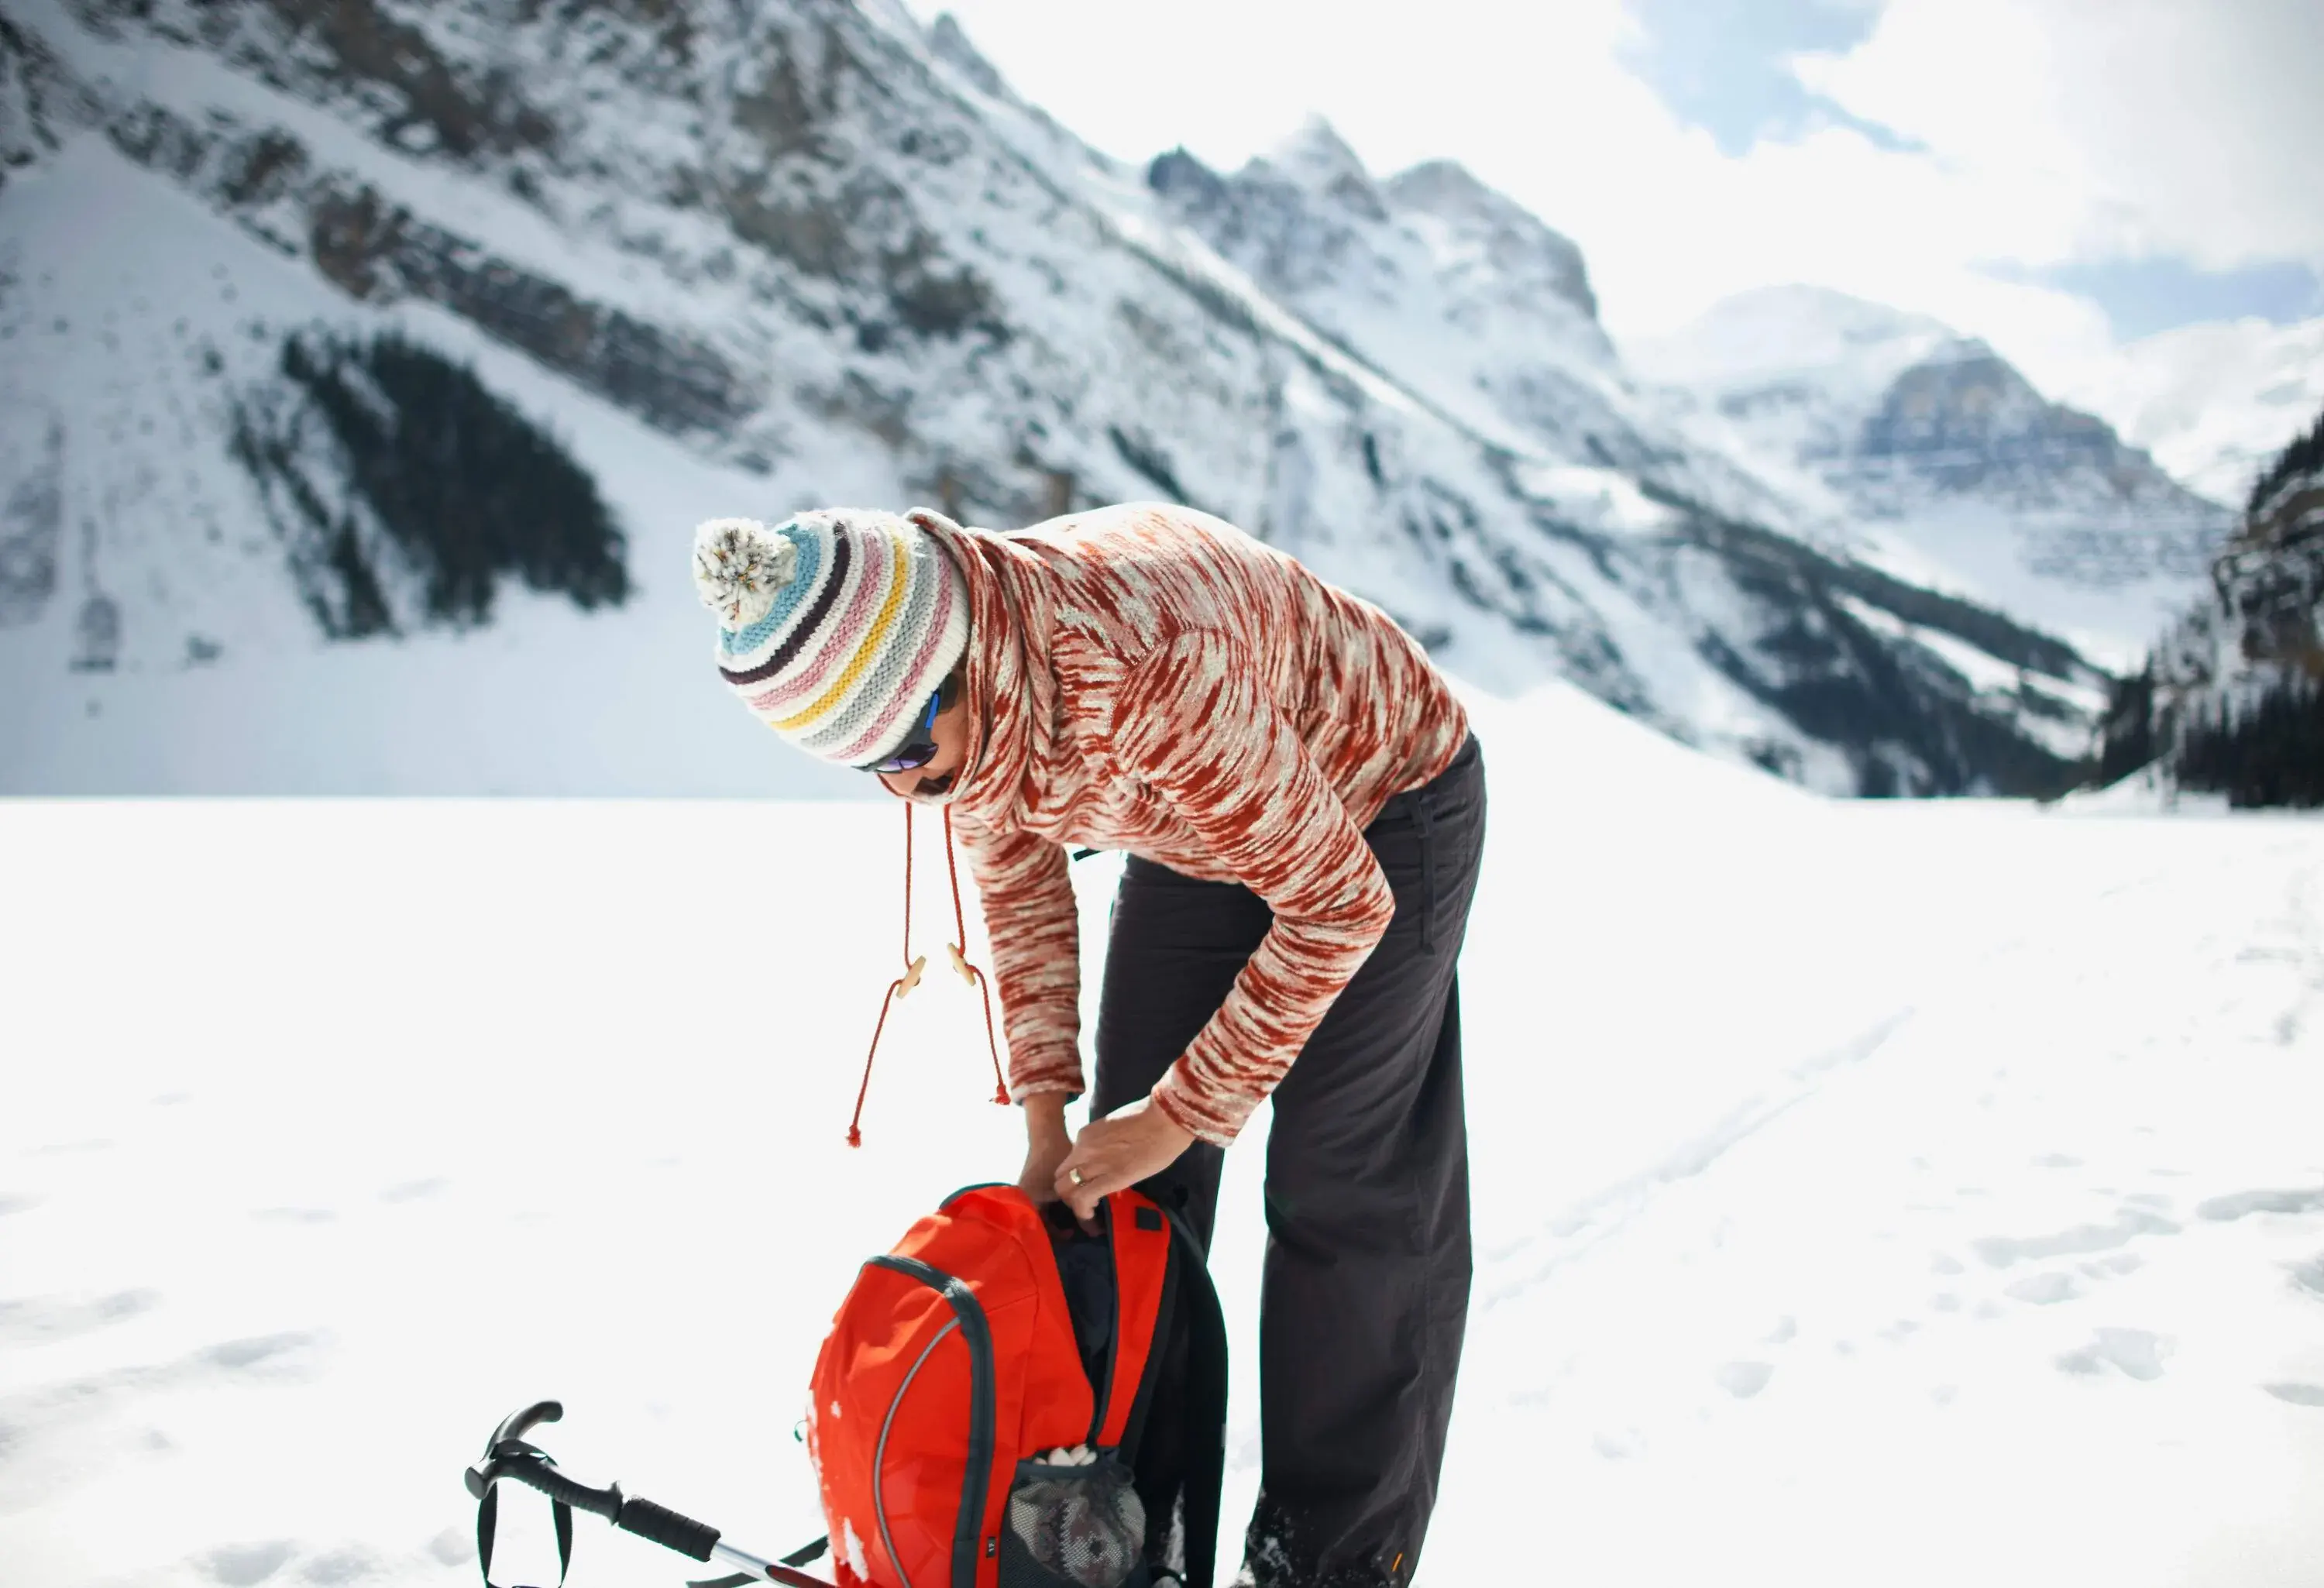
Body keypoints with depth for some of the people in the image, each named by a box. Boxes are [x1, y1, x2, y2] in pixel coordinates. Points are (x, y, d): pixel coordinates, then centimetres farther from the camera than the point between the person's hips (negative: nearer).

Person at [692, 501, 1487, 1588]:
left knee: (1341, 1198, -7)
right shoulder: (951, 698, -20)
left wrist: (1180, 1112, -26)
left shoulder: (1148, 660, -42)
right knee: (1125, 1191, 6)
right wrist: (1044, 1112, -6)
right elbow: (1016, 878, -1)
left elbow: (1338, 905, -32)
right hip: (1203, 815, 7)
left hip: (1378, 813, -6)